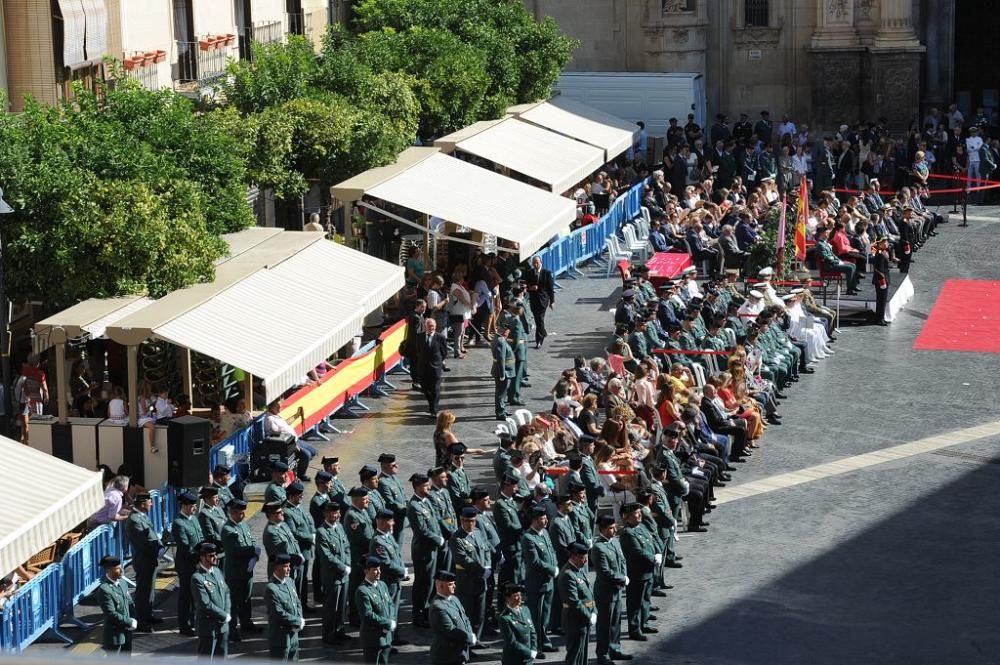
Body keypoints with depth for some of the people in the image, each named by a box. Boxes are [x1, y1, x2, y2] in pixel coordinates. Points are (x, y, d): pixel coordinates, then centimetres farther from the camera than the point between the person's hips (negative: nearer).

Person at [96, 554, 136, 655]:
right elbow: (112, 614, -24)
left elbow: (130, 603, 13)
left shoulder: (122, 583, 5)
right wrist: (131, 622, -18)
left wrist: (134, 620, -4)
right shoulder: (104, 590, -22)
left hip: (127, 632, 8)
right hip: (114, 634, -8)